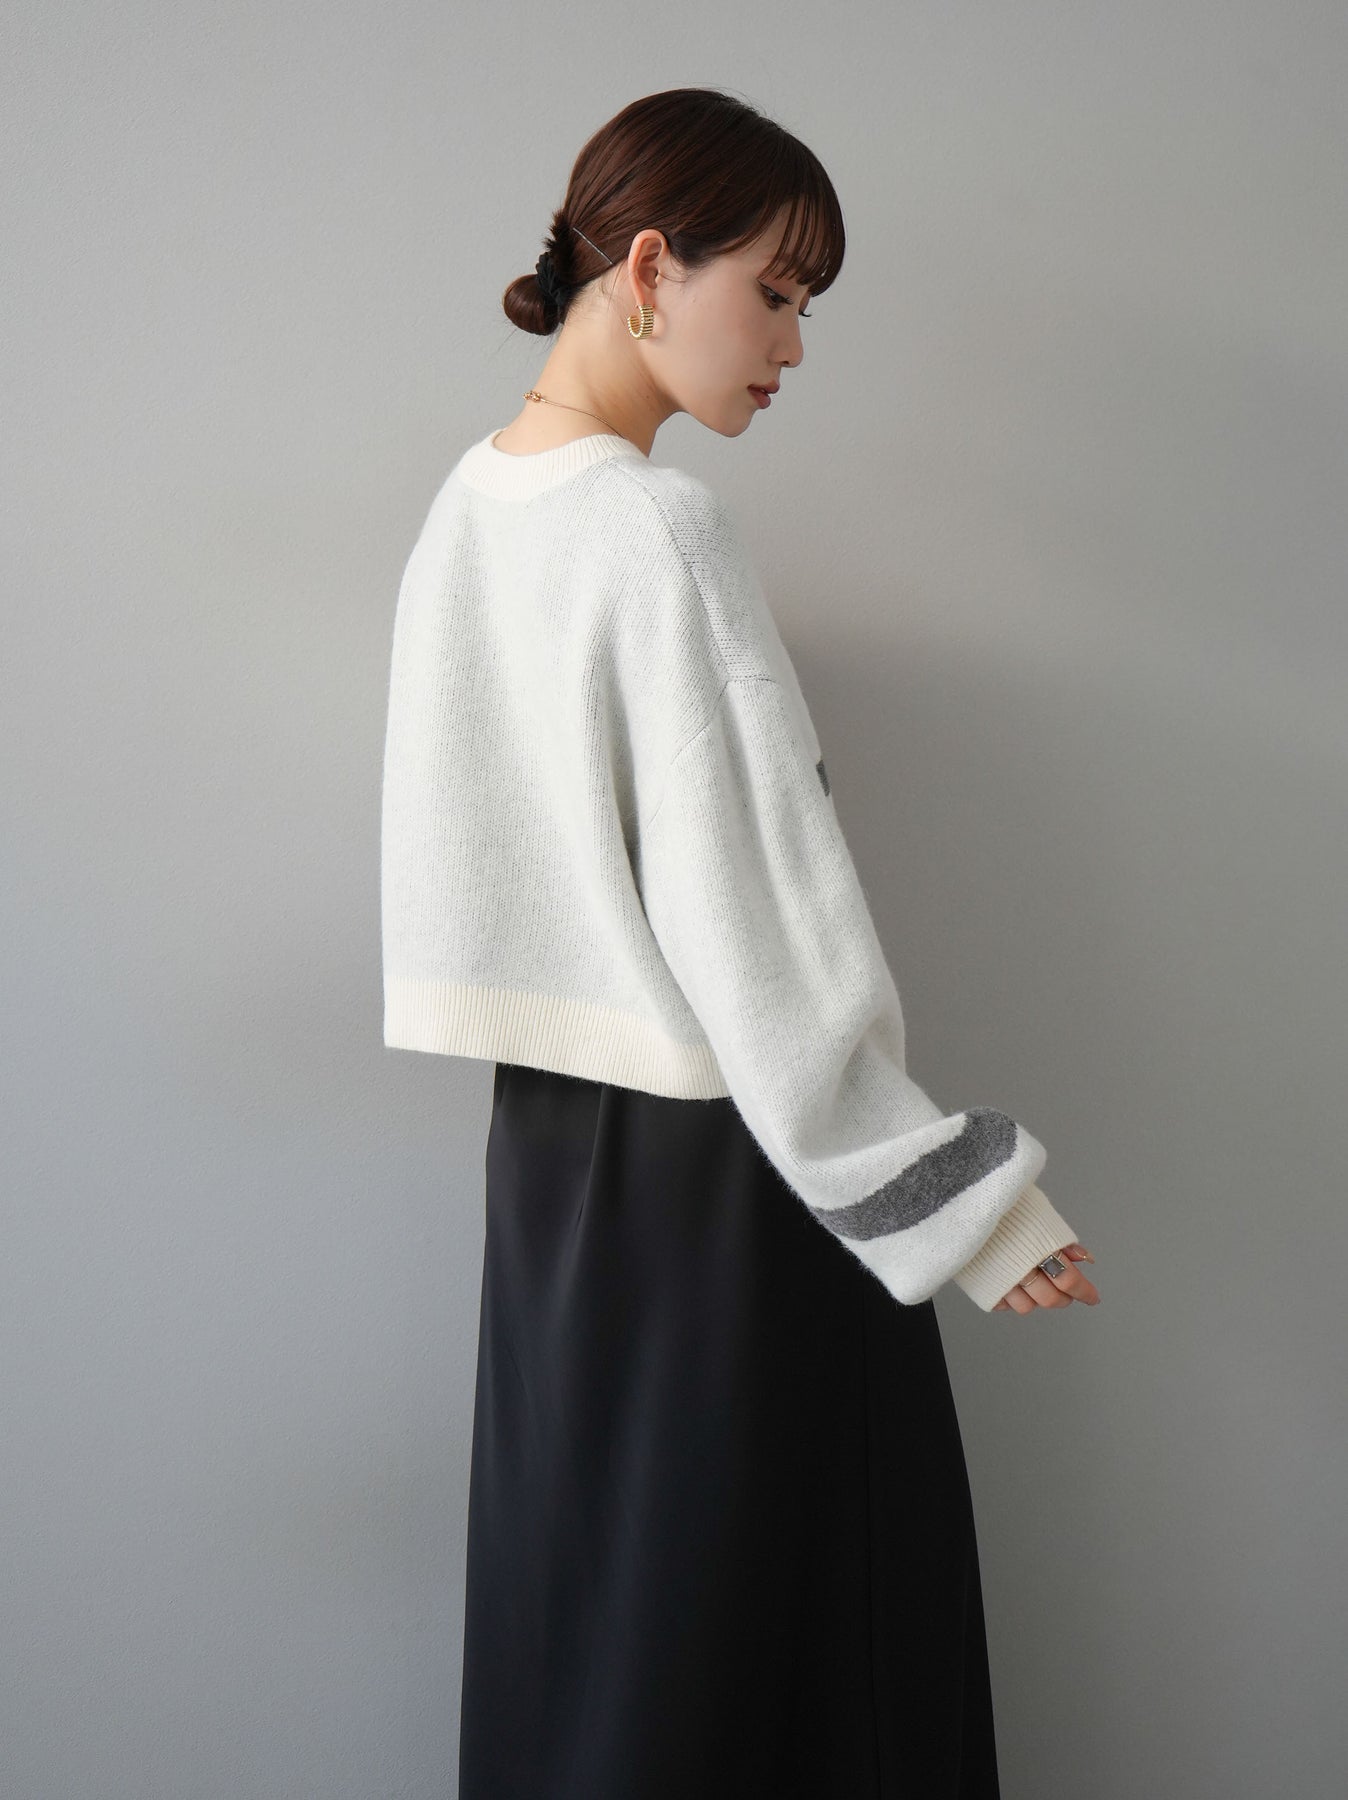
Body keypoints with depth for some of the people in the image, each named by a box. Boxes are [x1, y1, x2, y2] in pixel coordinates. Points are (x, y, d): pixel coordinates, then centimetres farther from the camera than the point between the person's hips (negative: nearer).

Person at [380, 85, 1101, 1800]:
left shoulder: (465, 510, 7)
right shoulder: (660, 529, -18)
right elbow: (749, 909, -21)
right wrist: (958, 1197, -13)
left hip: (544, 1129, 8)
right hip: (715, 1159, -8)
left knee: (583, 1580, 19)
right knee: (767, 1629, 5)